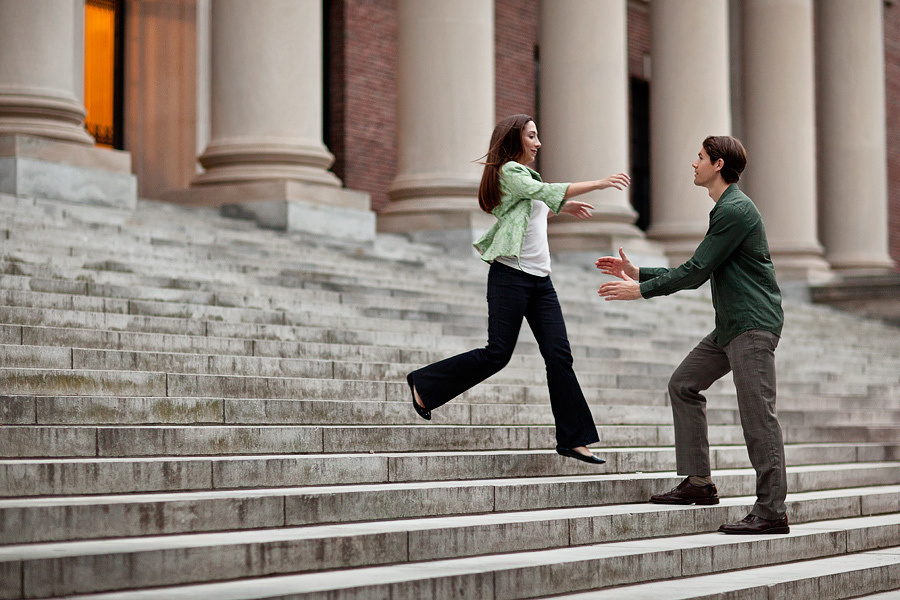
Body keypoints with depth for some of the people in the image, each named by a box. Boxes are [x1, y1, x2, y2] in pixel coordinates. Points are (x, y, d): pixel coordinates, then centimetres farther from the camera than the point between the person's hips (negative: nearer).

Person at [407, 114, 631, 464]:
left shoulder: (524, 174, 21)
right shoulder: (509, 171, -8)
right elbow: (548, 192, -23)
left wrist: (563, 207, 29)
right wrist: (599, 184, -26)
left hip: (540, 280, 9)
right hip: (511, 275, -9)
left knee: (559, 356, -1)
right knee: (498, 353, -8)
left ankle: (573, 439, -1)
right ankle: (424, 385, 10)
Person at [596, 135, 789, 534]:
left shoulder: (735, 211, -14)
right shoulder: (725, 209, 19)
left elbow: (696, 272, -16)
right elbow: (698, 272, 23)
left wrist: (641, 290, -7)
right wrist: (637, 273, 22)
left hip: (754, 325, -11)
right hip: (731, 325, 11)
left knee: (757, 412, -12)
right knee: (683, 384, 11)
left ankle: (771, 511, -11)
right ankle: (699, 482, 13)